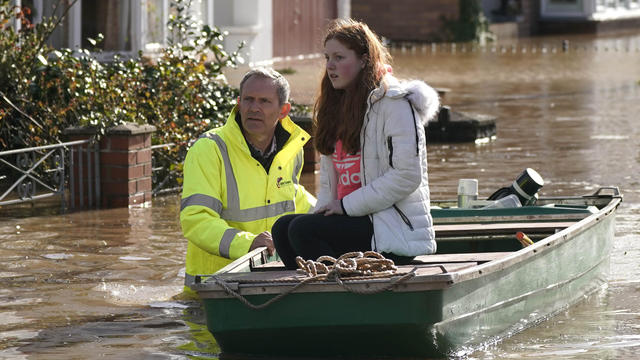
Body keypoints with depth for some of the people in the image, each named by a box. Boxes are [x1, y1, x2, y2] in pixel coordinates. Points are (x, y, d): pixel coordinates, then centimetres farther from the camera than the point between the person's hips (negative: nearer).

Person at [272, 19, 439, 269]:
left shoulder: (394, 103, -8)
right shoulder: (336, 107, 19)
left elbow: (407, 176, -16)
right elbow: (329, 180, 21)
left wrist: (346, 206, -14)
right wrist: (324, 210, -1)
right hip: (352, 221, 8)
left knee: (303, 229, -24)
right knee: (282, 228, -13)